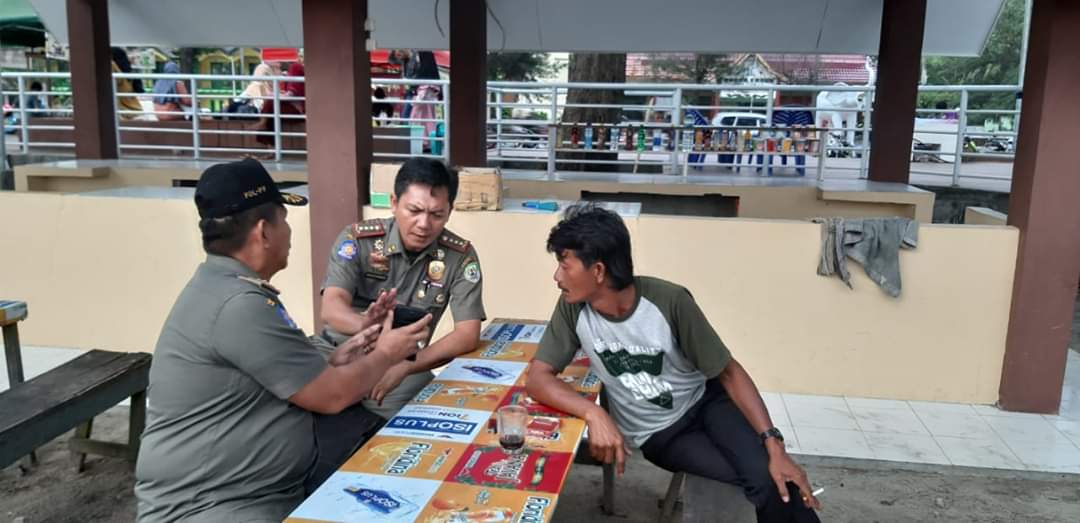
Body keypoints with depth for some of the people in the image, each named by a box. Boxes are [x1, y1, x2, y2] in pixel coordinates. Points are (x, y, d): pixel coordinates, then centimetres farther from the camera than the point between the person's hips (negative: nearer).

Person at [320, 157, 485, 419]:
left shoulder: (460, 255, -7)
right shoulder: (357, 239, -8)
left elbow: (468, 334, -12)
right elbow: (332, 309, -20)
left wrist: (405, 366, -26)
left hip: (402, 366, 1)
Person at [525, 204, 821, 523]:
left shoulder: (669, 301, -24)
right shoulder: (573, 307, -18)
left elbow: (729, 372, -15)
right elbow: (538, 378, -17)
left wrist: (774, 446, -24)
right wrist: (594, 414, -35)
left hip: (705, 401, 0)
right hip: (659, 435, 1)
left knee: (771, 477, -26)